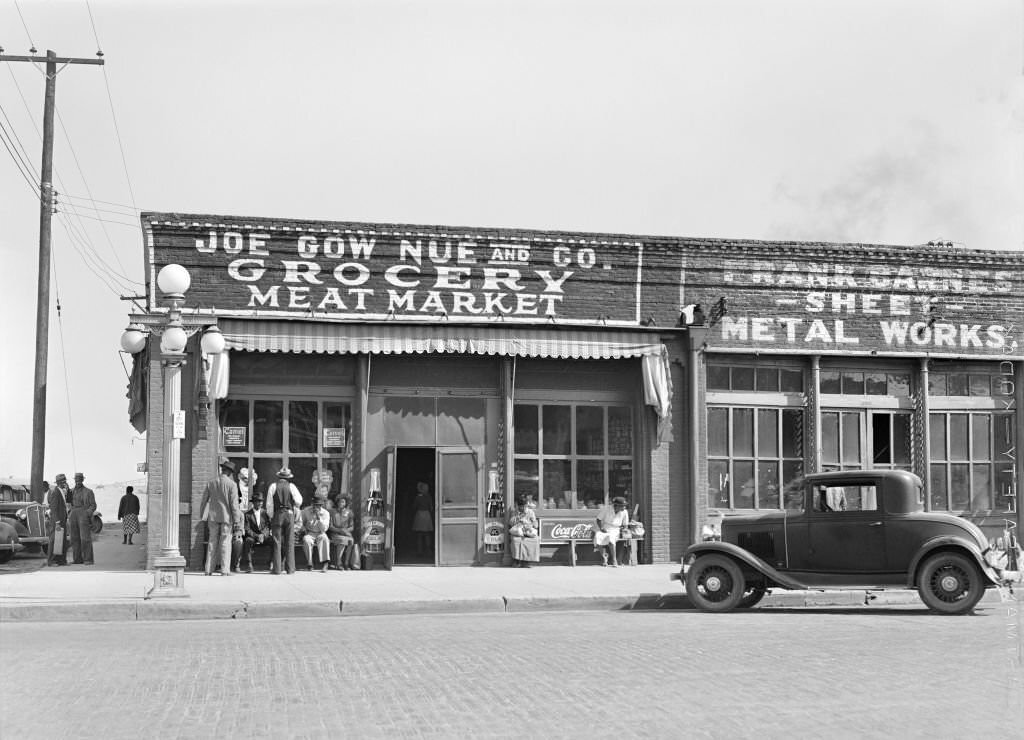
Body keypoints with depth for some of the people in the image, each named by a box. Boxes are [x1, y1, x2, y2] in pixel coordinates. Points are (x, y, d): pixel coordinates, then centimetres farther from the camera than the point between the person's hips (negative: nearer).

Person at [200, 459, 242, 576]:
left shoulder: (211, 483, 5)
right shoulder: (232, 484, -8)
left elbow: (204, 500, 8)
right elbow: (234, 504, -10)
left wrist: (203, 516, 15)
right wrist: (236, 519, -4)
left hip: (213, 517, 4)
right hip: (226, 517, -4)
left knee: (212, 543, 8)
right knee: (225, 543, 0)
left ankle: (209, 570, 8)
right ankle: (225, 570, -3)